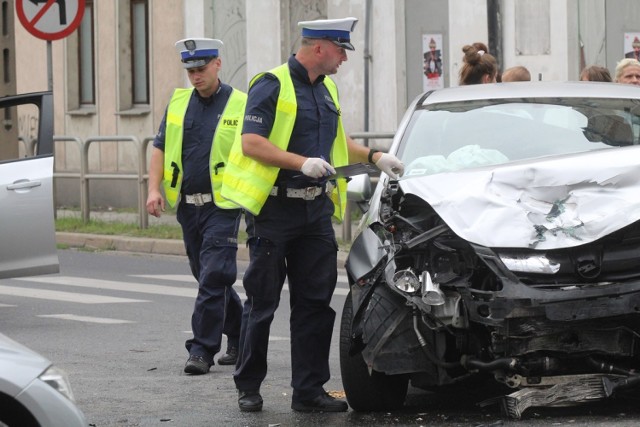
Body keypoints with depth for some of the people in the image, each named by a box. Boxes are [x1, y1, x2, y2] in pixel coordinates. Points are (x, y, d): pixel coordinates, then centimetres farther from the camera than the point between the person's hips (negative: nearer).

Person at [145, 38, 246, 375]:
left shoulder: (241, 105, -3)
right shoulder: (178, 103, 10)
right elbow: (160, 147, 13)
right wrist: (154, 189, 0)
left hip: (222, 206, -6)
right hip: (187, 205, 6)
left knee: (213, 278, -12)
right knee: (208, 276, 13)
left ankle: (202, 349, -8)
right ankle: (241, 338, 28)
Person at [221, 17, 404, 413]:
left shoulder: (326, 89, 15)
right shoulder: (272, 86, -10)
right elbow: (251, 143, -19)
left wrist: (374, 156, 17)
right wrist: (302, 163, -27)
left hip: (315, 209, 7)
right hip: (274, 208, -7)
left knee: (316, 300, 4)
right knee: (262, 301, 1)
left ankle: (309, 390, 8)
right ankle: (248, 387, 11)